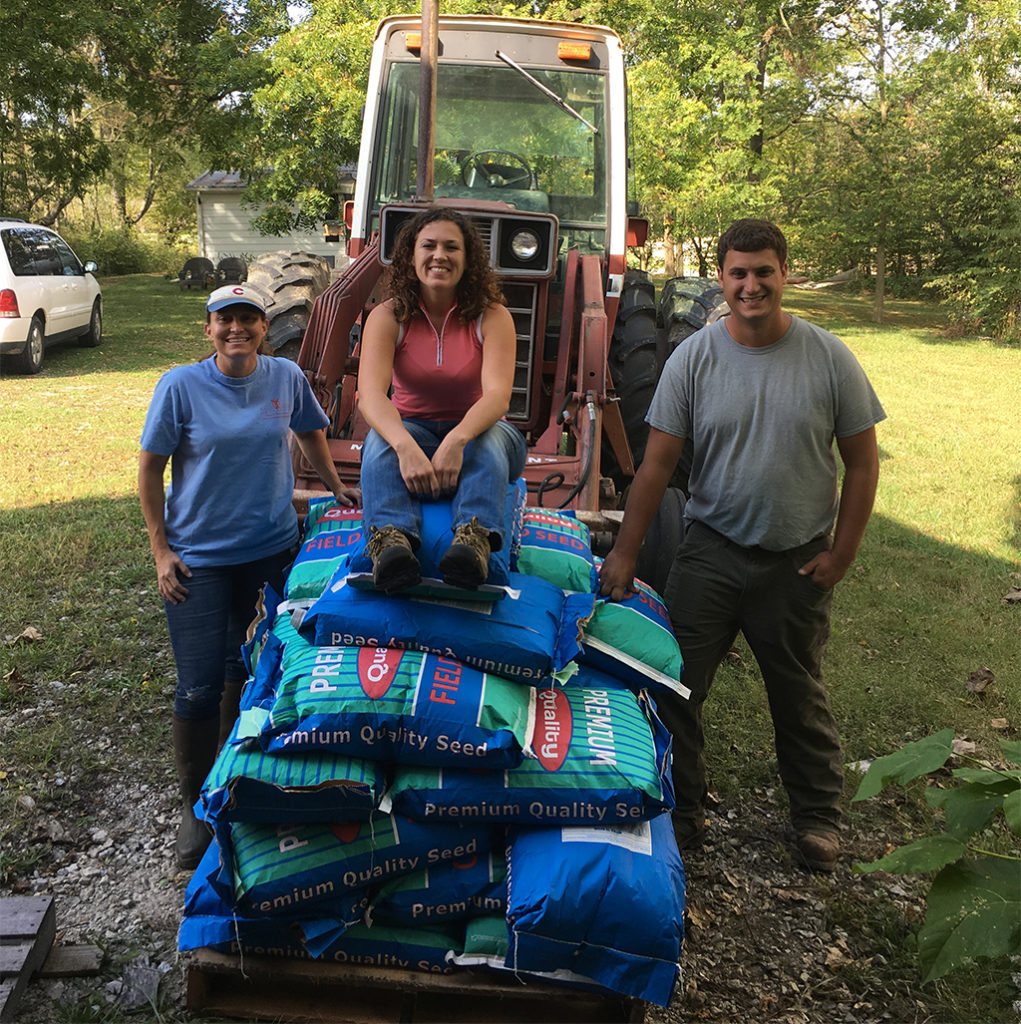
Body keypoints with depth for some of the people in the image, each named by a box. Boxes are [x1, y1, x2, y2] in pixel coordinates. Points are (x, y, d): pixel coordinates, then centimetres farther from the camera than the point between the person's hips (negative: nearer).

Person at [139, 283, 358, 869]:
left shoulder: (286, 378, -1)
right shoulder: (181, 387, -10)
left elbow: (312, 431, 18)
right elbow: (151, 467, -4)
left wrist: (336, 487, 20)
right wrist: (161, 549, -6)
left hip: (272, 549, 3)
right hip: (199, 556, -3)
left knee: (249, 665, 15)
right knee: (200, 688, -3)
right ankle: (197, 804, 17)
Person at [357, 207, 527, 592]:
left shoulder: (493, 317, -9)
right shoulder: (387, 317, -7)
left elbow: (498, 395, -23)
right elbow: (370, 394, -22)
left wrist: (457, 439, -44)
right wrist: (406, 446, -42)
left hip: (475, 430, 0)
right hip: (410, 428, 1)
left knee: (491, 438, -35)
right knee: (382, 439, -33)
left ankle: (474, 540, -58)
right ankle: (390, 540, -56)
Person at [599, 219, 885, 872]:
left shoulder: (829, 358, -6)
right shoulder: (692, 359, -6)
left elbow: (862, 462, 1)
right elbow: (658, 463, -5)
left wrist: (840, 554, -3)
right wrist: (625, 554, -7)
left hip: (799, 560, 0)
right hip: (711, 550, 1)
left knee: (800, 694, 14)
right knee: (676, 684, 2)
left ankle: (819, 815, 36)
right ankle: (682, 811, 23)